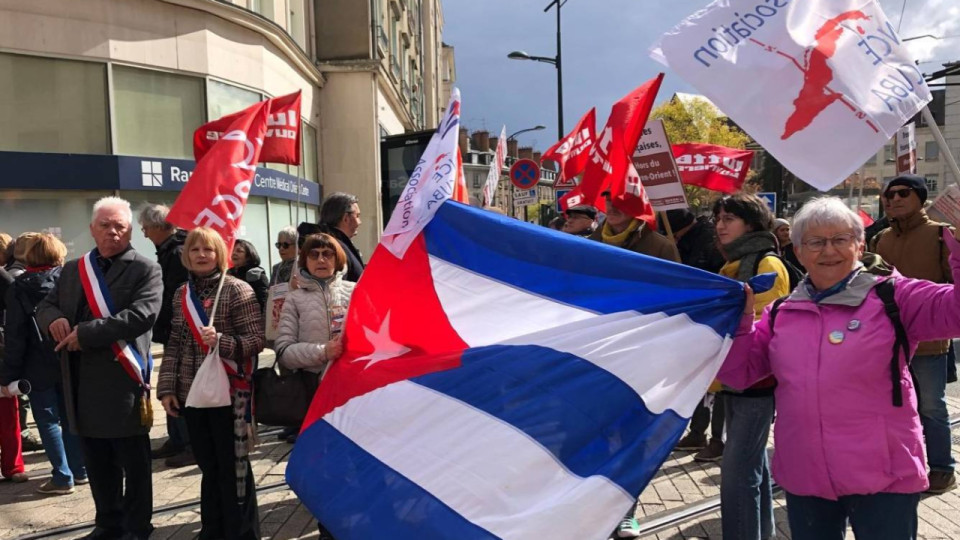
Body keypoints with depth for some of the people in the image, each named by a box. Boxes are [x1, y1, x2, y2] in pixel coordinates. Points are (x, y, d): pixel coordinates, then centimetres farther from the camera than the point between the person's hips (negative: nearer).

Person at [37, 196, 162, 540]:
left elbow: (142, 315, -20)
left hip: (123, 380, -6)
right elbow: (44, 306, 17)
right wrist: (54, 319, -8)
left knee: (133, 462, 5)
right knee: (97, 462, 18)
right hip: (82, 381, 6)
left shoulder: (145, 270, -6)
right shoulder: (72, 270, 14)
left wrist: (85, 333, -20)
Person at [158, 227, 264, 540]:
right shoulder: (182, 294, 9)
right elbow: (174, 344, 11)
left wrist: (222, 342, -26)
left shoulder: (237, 290, -8)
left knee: (233, 468, 3)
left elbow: (256, 340, -10)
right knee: (209, 468, 15)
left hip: (229, 392, -5)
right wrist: (167, 387, 6)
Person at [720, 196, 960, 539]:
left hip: (883, 477, -3)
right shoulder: (782, 314, 6)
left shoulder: (891, 297, -4)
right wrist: (739, 318, -7)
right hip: (804, 478, 4)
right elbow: (738, 373, 7)